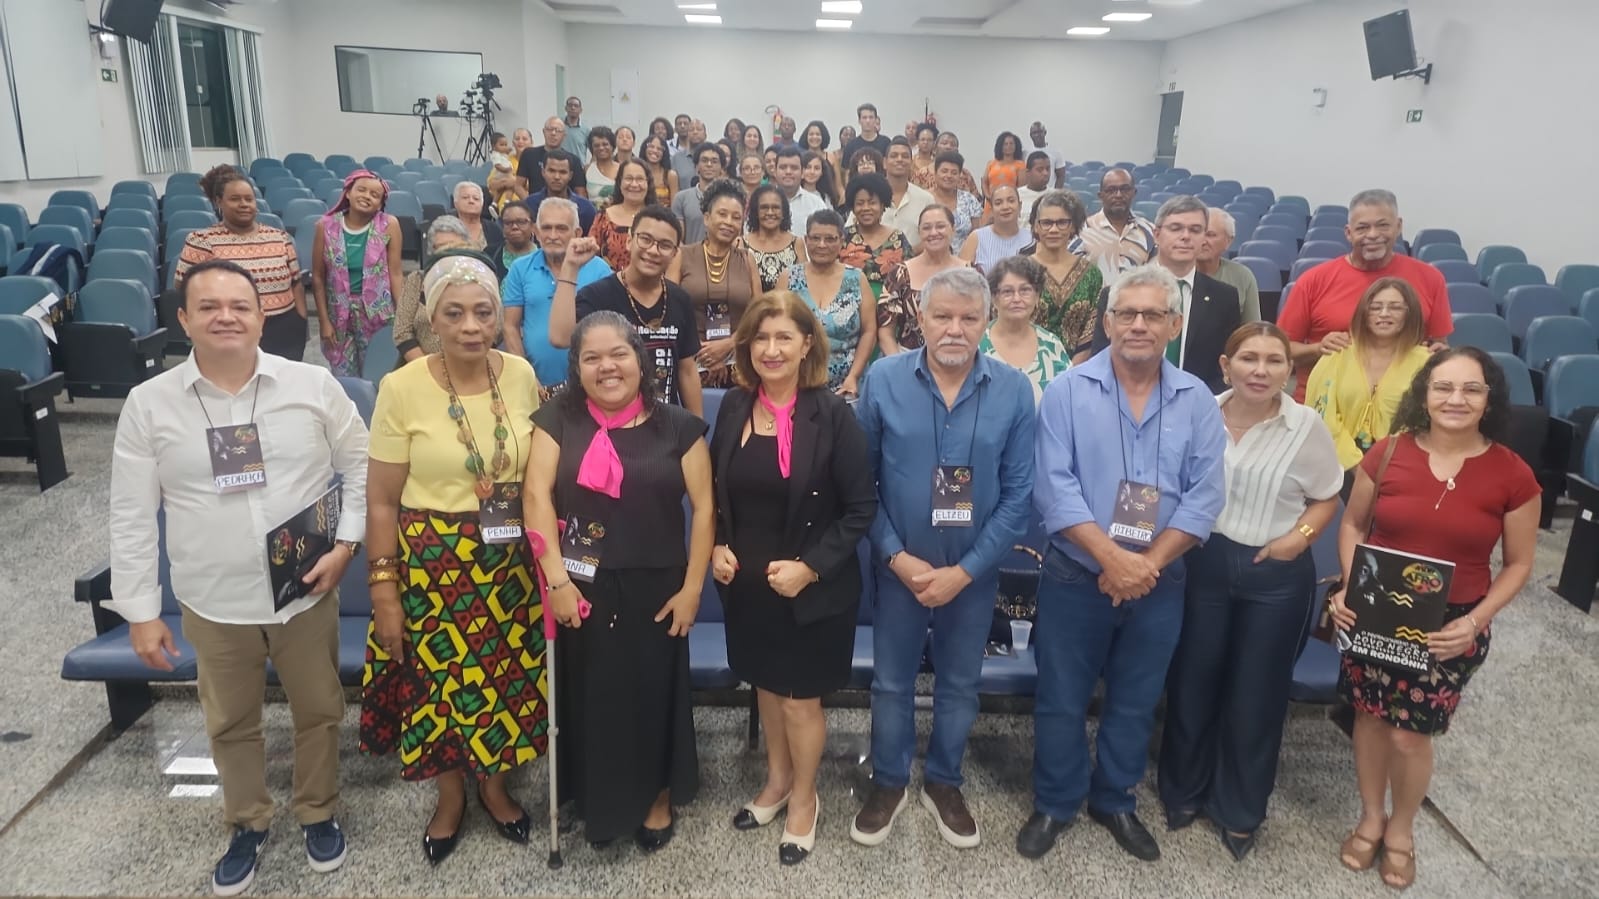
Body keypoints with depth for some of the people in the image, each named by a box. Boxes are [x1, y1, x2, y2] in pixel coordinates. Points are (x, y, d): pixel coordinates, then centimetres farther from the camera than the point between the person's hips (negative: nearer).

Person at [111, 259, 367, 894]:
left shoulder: (313, 385, -8)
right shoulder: (148, 404, -6)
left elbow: (362, 466, 2)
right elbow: (132, 517, -2)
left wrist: (346, 544, -8)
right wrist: (140, 611, -2)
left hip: (307, 592, 0)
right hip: (213, 602, 1)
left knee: (319, 710, 15)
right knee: (230, 723, 18)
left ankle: (318, 813, 40)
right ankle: (247, 824, 43)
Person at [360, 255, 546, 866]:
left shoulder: (522, 376, -4)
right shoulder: (403, 388, -13)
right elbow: (381, 501, -8)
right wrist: (383, 589, -8)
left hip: (509, 563, 3)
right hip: (431, 564, -2)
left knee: (507, 675, 15)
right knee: (438, 681, 12)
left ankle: (494, 784, 41)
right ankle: (450, 796, 39)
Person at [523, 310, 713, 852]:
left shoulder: (677, 426, -1)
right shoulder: (557, 422, 1)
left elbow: (704, 508, -2)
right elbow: (536, 496, -9)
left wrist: (691, 588, -7)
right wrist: (556, 578, -18)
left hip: (654, 589, 0)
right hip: (583, 589, 1)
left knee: (654, 693, 12)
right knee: (591, 695, 13)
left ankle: (658, 799, 35)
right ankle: (599, 803, 36)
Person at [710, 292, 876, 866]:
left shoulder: (833, 415, -16)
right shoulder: (734, 407, -2)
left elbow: (861, 507, -13)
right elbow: (716, 491, 9)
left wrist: (810, 566, -21)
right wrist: (718, 547, -5)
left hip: (813, 589, -4)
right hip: (747, 582, 5)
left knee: (800, 698, 11)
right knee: (766, 685, 22)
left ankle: (804, 799, 36)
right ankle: (777, 780, 46)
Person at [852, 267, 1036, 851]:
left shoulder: (1014, 391, -10)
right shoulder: (883, 380, -11)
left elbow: (1017, 494, -8)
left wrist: (964, 570, -13)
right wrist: (897, 557, -13)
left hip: (974, 571, 1)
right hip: (900, 566, 0)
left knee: (959, 684, 18)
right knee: (892, 681, 15)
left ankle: (943, 783, 40)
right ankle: (888, 782, 38)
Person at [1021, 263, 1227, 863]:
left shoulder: (1197, 400, 0)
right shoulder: (1068, 390, -7)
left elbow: (1204, 495, -5)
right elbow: (1054, 486, -14)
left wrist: (1148, 563, -16)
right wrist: (1113, 556, -21)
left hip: (1160, 583, 2)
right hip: (1076, 576, -2)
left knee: (1136, 702, 17)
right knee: (1061, 699, 9)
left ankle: (1114, 801, 38)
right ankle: (1054, 804, 30)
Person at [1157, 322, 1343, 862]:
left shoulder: (1306, 427, -8)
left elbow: (1327, 498, 4)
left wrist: (1300, 536, -12)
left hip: (1277, 575, -1)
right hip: (1202, 563, 1)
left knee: (1257, 691, 12)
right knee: (1192, 681, 12)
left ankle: (1240, 810, 32)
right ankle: (1184, 790, 35)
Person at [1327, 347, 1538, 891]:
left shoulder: (1512, 475, -10)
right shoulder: (1388, 453, -8)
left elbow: (1519, 563, -1)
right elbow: (1353, 525, 4)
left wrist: (1476, 620, -14)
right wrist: (1348, 588, -10)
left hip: (1450, 626, -1)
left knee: (1411, 735, 7)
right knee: (1370, 716, 15)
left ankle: (1401, 829, 37)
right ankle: (1371, 818, 40)